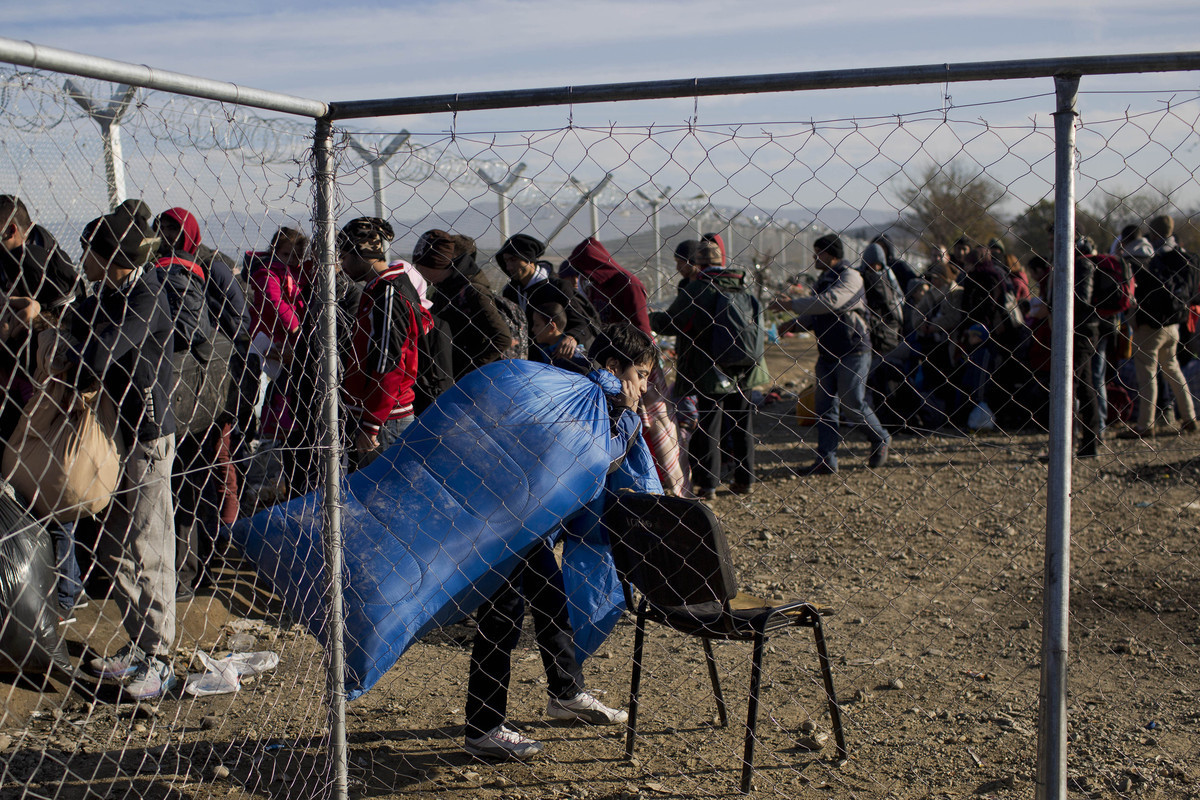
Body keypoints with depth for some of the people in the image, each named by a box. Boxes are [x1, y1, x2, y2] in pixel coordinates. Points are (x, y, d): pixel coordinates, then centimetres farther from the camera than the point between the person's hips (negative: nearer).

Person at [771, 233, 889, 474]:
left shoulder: (850, 276, -12)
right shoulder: (824, 279, 15)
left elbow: (830, 302, -28)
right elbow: (815, 316, 23)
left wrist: (792, 304, -24)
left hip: (852, 351, -8)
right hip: (828, 352, 8)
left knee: (853, 404, -4)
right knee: (826, 407, 3)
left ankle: (881, 440, 21)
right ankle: (826, 460, 4)